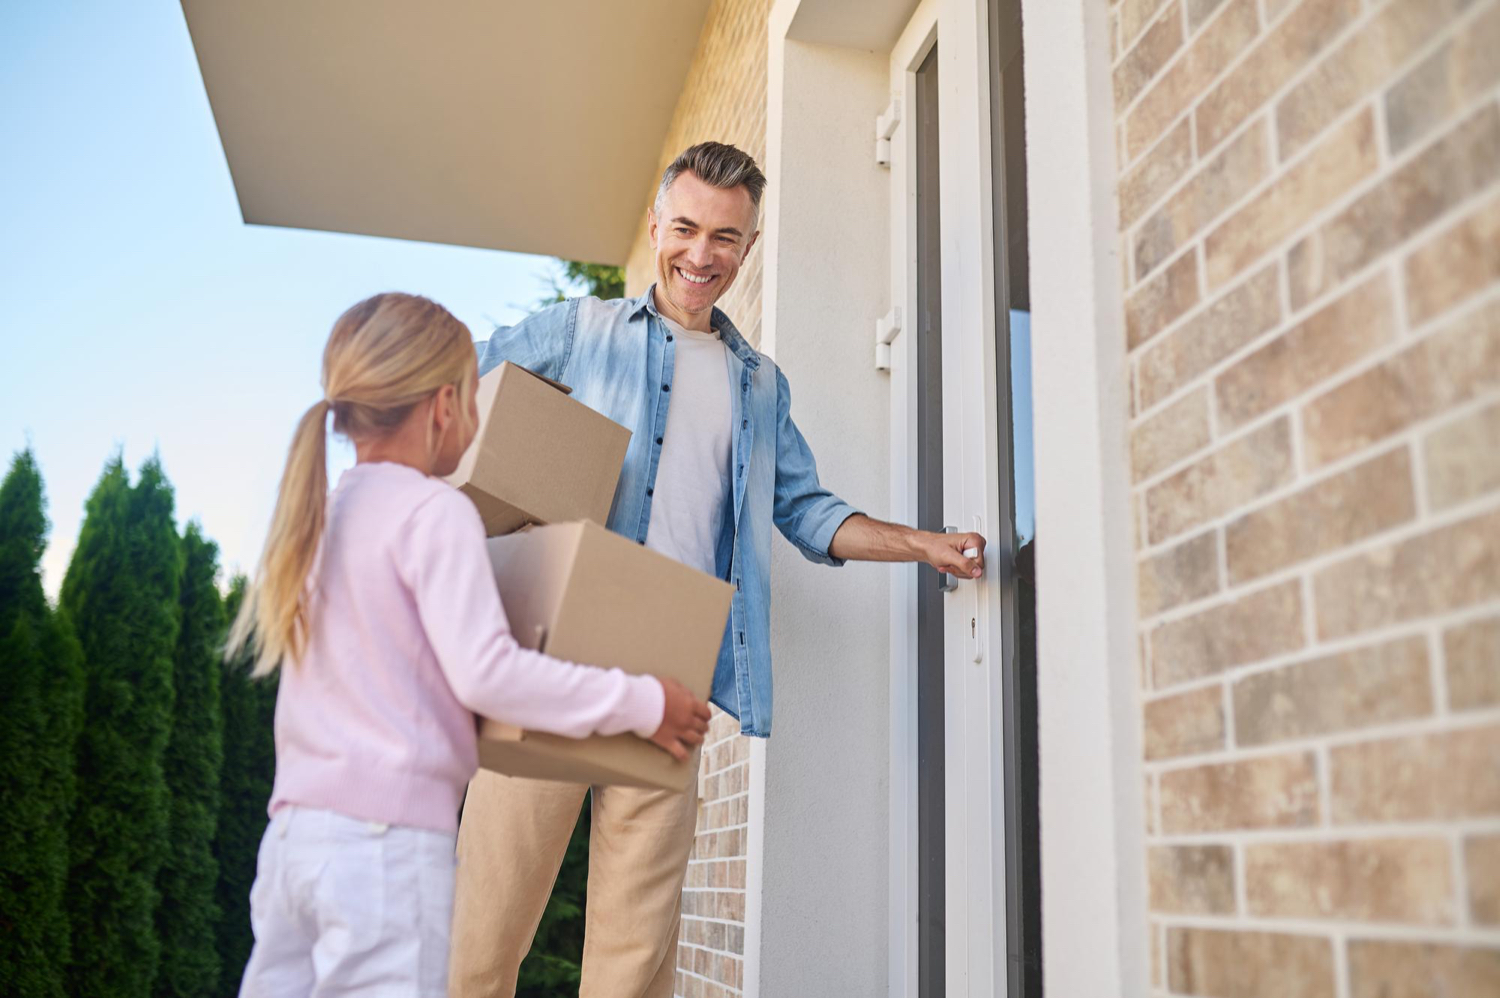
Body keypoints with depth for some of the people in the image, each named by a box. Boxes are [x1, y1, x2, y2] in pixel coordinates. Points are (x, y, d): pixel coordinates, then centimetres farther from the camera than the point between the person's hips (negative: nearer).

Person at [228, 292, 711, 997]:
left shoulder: (318, 513, 13)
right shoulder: (435, 512, -11)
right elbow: (485, 671, -18)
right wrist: (643, 704, -12)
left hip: (294, 828, 8)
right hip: (387, 838, -8)